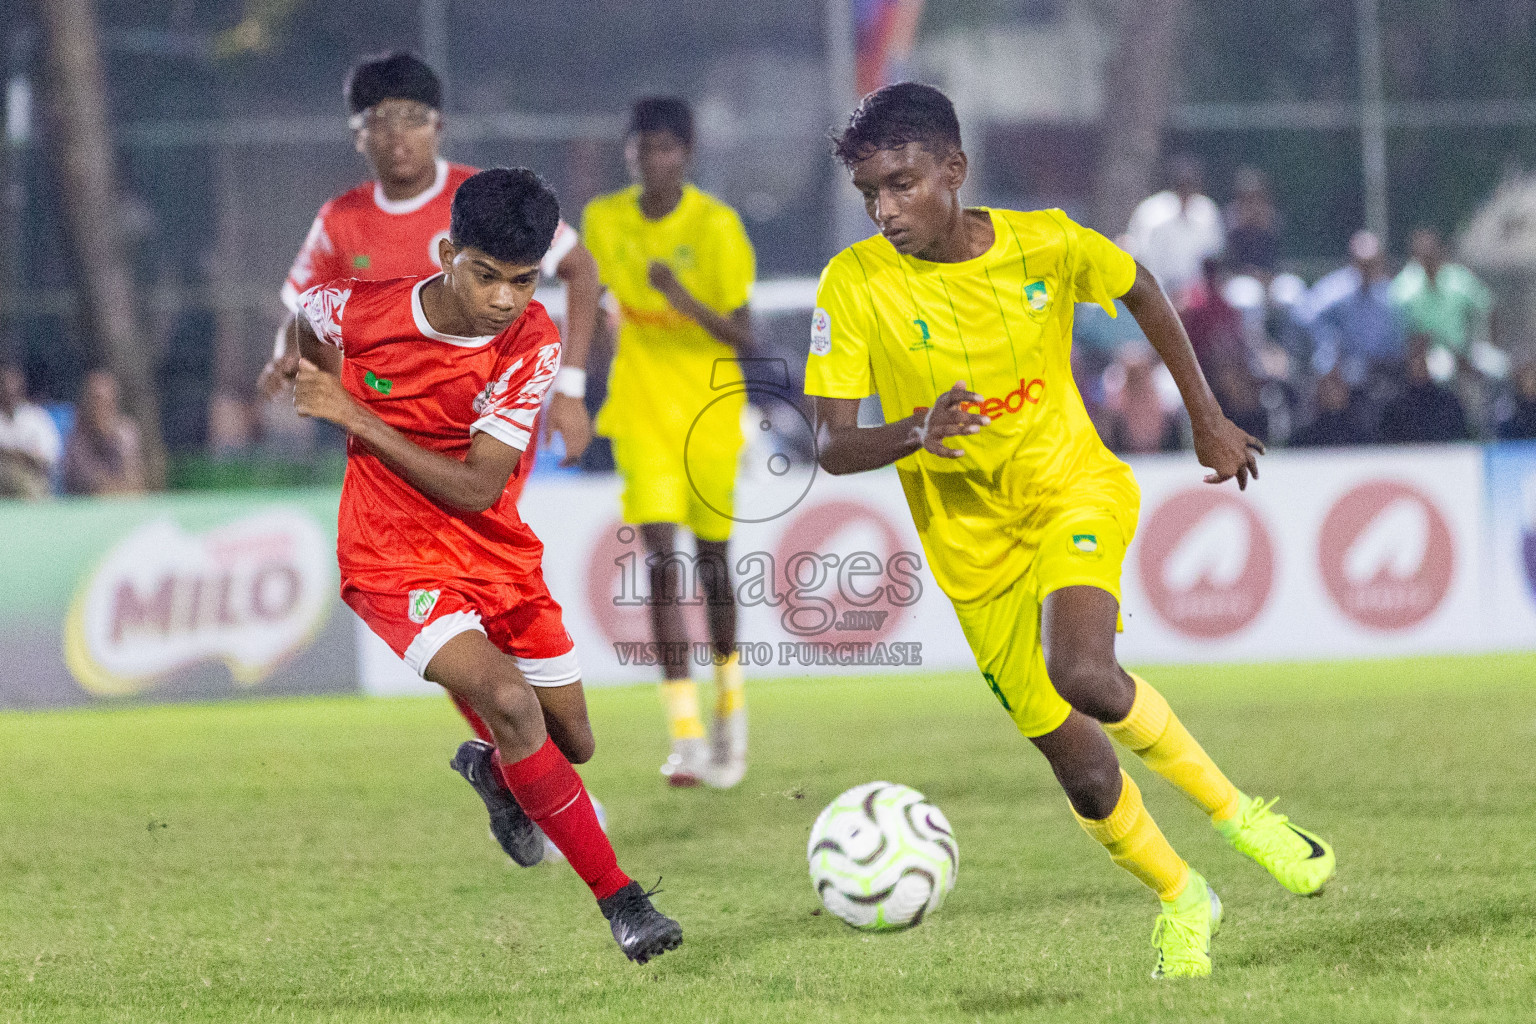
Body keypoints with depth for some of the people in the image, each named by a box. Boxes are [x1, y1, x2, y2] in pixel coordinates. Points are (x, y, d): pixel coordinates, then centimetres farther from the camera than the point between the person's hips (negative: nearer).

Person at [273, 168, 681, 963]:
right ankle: (618, 900, -20)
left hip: (498, 554, 3)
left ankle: (491, 772, 51)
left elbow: (477, 489, -20)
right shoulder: (363, 311, -16)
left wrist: (359, 419, -22)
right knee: (507, 698, -27)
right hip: (395, 561, -3)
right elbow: (299, 312, 11)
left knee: (571, 743, 12)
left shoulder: (533, 344, -15)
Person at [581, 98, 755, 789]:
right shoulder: (603, 221, -1)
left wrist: (687, 302, -30)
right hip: (643, 412, 1)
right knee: (661, 557, -13)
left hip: (710, 408, -1)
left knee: (711, 556, 11)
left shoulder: (716, 226, -12)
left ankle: (729, 696, 39)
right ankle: (686, 736, -18)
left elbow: (742, 338, -14)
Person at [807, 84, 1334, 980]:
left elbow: (1140, 290, 9)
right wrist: (914, 434, -37)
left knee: (1082, 675, -33)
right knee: (1086, 777, 1)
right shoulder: (854, 285, -15)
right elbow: (833, 448, -16)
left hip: (1075, 487, -1)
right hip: (976, 548, 1)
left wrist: (1207, 420, 13)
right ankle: (1182, 901, 30)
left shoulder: (1044, 245, -13)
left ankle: (1237, 813, -11)